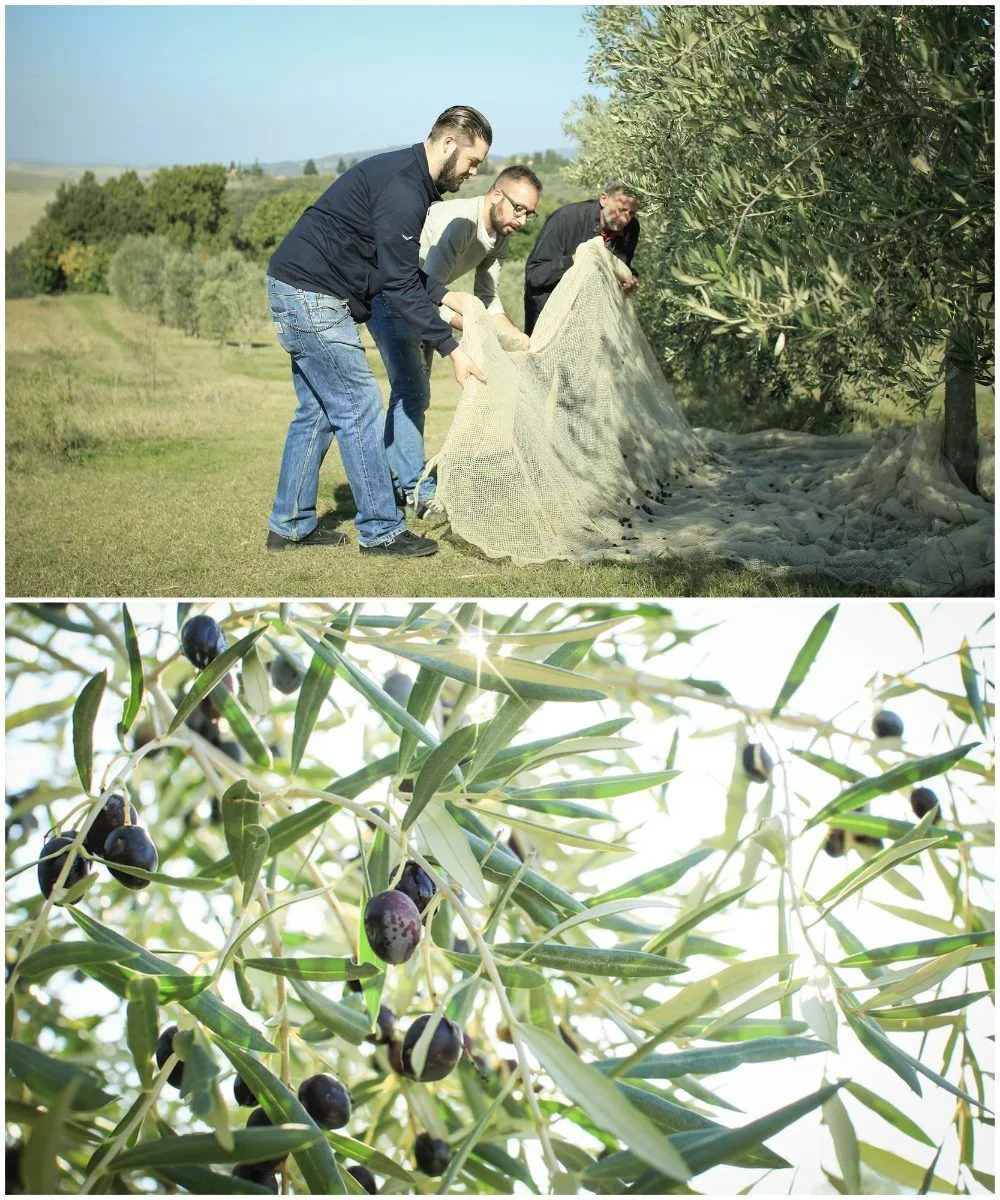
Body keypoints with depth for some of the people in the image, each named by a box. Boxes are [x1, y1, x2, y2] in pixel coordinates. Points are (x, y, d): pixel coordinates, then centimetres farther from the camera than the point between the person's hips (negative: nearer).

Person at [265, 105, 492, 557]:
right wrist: (451, 349, -19)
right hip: (310, 296, -11)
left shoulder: (411, 177, 14)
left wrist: (446, 296, 8)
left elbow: (402, 269, 20)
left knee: (317, 410, 13)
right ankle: (381, 530, 0)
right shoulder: (402, 188, -19)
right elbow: (399, 284, -21)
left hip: (302, 295, 11)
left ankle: (290, 525, 19)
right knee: (359, 407, -6)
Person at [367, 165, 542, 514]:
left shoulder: (498, 239, -3)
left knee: (413, 393, 13)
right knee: (412, 391, -15)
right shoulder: (456, 222, -31)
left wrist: (523, 341, -12)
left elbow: (488, 301, 1)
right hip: (387, 294, -10)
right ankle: (417, 491, -12)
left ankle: (394, 478, 24)